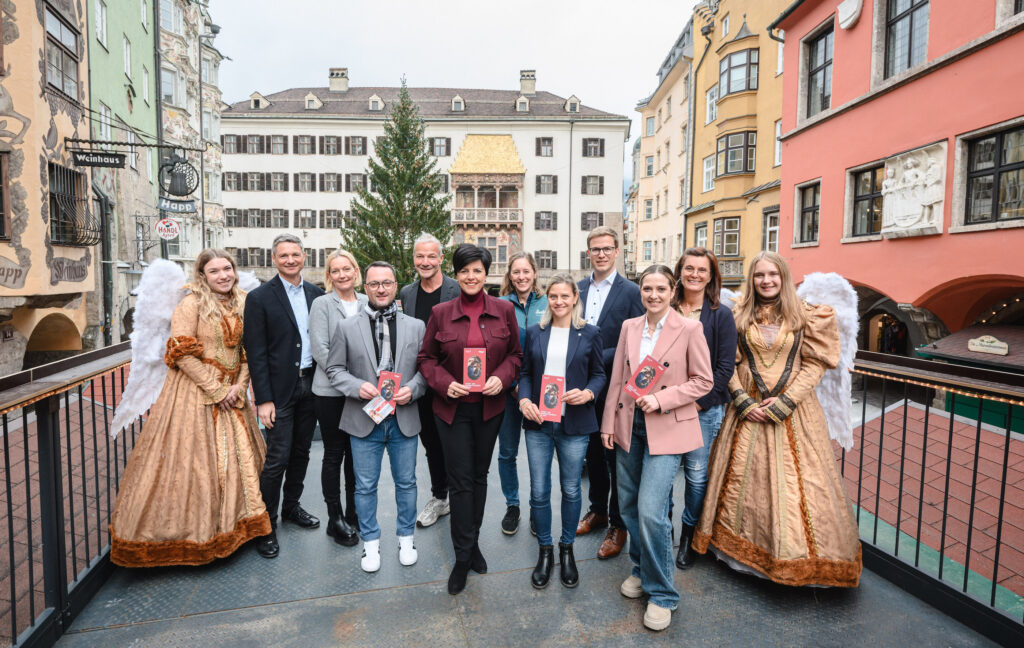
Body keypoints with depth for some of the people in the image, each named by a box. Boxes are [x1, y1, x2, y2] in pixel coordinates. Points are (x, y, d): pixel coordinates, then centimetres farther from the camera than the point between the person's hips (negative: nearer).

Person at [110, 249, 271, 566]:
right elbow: (182, 354, -14)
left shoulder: (241, 305, 9)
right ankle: (191, 530, 14)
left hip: (231, 394, 6)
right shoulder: (190, 305, -9)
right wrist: (216, 389, -14)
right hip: (195, 393, -6)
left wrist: (239, 386, -4)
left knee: (239, 455, 11)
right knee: (194, 460, -1)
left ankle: (235, 522, 27)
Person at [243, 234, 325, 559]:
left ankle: (291, 506, 35)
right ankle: (266, 524, 15)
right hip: (280, 389, -5)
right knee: (277, 459, -2)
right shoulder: (260, 297, -7)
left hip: (310, 385, 5)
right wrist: (263, 399, -12)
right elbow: (255, 352, -9)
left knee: (301, 452, 16)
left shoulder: (316, 294, 7)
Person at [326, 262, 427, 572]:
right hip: (364, 419, 0)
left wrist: (412, 389, -14)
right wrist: (357, 387, -15)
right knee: (365, 486, 12)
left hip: (404, 418, 1)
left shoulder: (416, 326, 2)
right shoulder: (347, 327, 0)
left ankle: (406, 536, 35)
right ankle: (370, 541, 33)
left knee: (406, 482, 14)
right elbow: (334, 368, 2)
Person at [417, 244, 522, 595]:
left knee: (480, 475, 15)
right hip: (453, 408, -1)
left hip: (490, 406, 2)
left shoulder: (504, 310, -1)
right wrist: (445, 383, -14)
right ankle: (464, 556, 16)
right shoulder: (441, 313, -3)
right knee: (460, 480, 1)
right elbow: (426, 358, 3)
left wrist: (501, 378, -13)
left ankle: (471, 543, 33)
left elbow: (515, 354, 5)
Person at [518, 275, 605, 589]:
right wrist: (524, 400, -9)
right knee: (539, 491, 7)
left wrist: (588, 393, -16)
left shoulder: (589, 334, 1)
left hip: (574, 424, -1)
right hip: (538, 423, 2)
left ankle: (567, 549, 34)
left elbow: (599, 373, 4)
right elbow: (525, 372, 8)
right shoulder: (534, 332, 6)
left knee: (571, 490, 12)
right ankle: (545, 551, 29)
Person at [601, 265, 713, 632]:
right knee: (629, 504, 14)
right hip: (629, 425, 5)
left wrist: (661, 399, -16)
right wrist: (608, 423, 7)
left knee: (651, 511, -10)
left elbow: (703, 381, -5)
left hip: (667, 429, -5)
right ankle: (641, 569, 38)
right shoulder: (629, 327, 5)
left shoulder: (689, 329, -8)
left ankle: (661, 594, 12)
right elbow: (617, 379, 9)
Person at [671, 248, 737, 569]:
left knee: (697, 475, 5)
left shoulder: (721, 315, 0)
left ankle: (689, 535, 25)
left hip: (705, 407, -2)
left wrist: (698, 400, -11)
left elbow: (725, 366, -4)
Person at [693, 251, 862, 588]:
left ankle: (794, 554, 17)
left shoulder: (805, 316, 1)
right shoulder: (738, 315, 4)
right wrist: (742, 400, -9)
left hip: (793, 410, -1)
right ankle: (740, 548, 25)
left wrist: (784, 401, -12)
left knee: (793, 481, 0)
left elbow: (815, 364, -3)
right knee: (741, 477, 8)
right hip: (748, 408, 2)